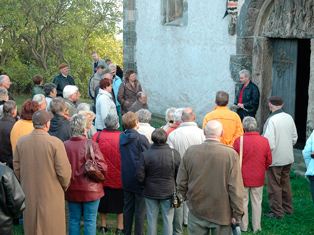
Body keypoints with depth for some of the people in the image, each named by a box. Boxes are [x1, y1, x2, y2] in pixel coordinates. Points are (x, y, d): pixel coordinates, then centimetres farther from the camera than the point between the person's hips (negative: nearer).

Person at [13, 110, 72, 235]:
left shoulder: (21, 141, -3)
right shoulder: (55, 143, -17)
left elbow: (16, 168, 5)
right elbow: (63, 171, -15)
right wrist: (64, 186, 4)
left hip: (28, 193, 4)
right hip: (51, 195, -4)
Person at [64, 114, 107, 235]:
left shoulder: (65, 145, -8)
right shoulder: (91, 144, -15)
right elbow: (101, 166, -15)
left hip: (72, 190, 3)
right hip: (90, 189, -3)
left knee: (73, 220, 15)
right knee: (90, 221, 7)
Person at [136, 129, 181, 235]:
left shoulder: (145, 155, -15)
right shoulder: (175, 154, -13)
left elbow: (140, 177, -10)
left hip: (151, 193, 0)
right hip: (169, 192, 0)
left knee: (152, 220, 13)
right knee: (168, 220, 12)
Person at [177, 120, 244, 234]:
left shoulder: (190, 151, -4)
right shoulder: (231, 154, -12)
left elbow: (181, 183, 3)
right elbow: (236, 188, -12)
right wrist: (237, 214, -5)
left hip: (196, 212, 2)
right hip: (221, 213, -2)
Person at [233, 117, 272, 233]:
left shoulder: (239, 140, -15)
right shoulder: (264, 141, -7)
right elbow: (269, 161, 1)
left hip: (242, 177, -1)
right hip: (258, 178, 2)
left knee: (243, 202, 11)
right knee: (257, 202, 12)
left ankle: (243, 227, 21)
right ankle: (257, 227, 19)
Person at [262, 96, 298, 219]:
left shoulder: (271, 120, -21)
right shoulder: (289, 118, 1)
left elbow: (269, 144, -23)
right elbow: (294, 138, 11)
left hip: (275, 159, -7)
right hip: (288, 158, 7)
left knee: (274, 186, 4)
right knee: (285, 183, 21)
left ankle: (277, 212, 11)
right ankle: (288, 208, 32)